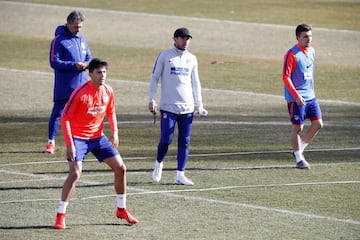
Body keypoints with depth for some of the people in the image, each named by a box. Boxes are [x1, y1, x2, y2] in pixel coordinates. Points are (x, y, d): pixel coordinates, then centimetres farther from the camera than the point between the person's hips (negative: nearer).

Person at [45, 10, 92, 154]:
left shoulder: (82, 40, 13)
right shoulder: (59, 40, -8)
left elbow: (89, 57, 18)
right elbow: (54, 62, -13)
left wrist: (87, 64, -7)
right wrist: (74, 65, -21)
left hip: (82, 85, 6)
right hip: (64, 87, -6)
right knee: (57, 113, -3)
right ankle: (51, 142, 5)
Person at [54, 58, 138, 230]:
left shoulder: (108, 91, -3)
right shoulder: (80, 93, -21)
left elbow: (111, 112, 15)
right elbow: (65, 118, -17)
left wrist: (114, 133, 0)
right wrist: (69, 144, -22)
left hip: (98, 136, 6)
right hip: (78, 137, -6)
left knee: (120, 168, 4)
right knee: (75, 173, -21)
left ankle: (121, 210, 21)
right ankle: (60, 215, -11)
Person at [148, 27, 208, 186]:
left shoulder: (191, 59, 12)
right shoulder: (164, 56, 0)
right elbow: (154, 78, 1)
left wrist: (199, 105, 12)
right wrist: (151, 100, -7)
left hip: (187, 108, 4)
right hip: (168, 107, -4)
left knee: (184, 142, 1)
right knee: (165, 140, -7)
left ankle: (180, 175, 4)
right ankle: (159, 163, 21)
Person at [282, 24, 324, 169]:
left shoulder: (311, 51, 10)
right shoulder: (292, 54, -14)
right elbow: (286, 77, -16)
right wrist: (296, 96, -22)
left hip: (310, 97, 7)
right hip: (296, 99, -7)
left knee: (318, 123, 2)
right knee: (298, 127, 0)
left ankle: (300, 149, 18)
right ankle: (299, 159, 10)